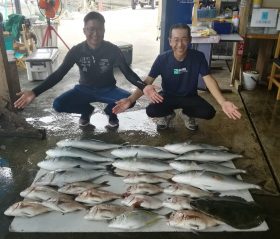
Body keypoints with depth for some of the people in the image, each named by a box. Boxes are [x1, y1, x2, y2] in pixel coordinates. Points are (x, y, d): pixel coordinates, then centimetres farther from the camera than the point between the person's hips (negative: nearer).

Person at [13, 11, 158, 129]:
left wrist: (143, 87, -42)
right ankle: (87, 111, 10)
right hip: (84, 89, 1)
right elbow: (58, 74, -14)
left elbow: (128, 72, -20)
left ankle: (111, 112, 6)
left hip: (107, 89, -1)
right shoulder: (76, 51, -15)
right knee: (58, 104, -23)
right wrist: (35, 92, -26)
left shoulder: (112, 50, -17)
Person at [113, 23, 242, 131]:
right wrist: (130, 99, -34)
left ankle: (187, 114, 11)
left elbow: (209, 80, -20)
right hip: (168, 96, -1)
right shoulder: (162, 59, -18)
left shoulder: (198, 57, -17)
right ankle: (168, 115, 9)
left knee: (209, 112, -25)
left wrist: (223, 102, -38)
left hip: (190, 96, 1)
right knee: (151, 111, -30)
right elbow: (147, 81, -18)